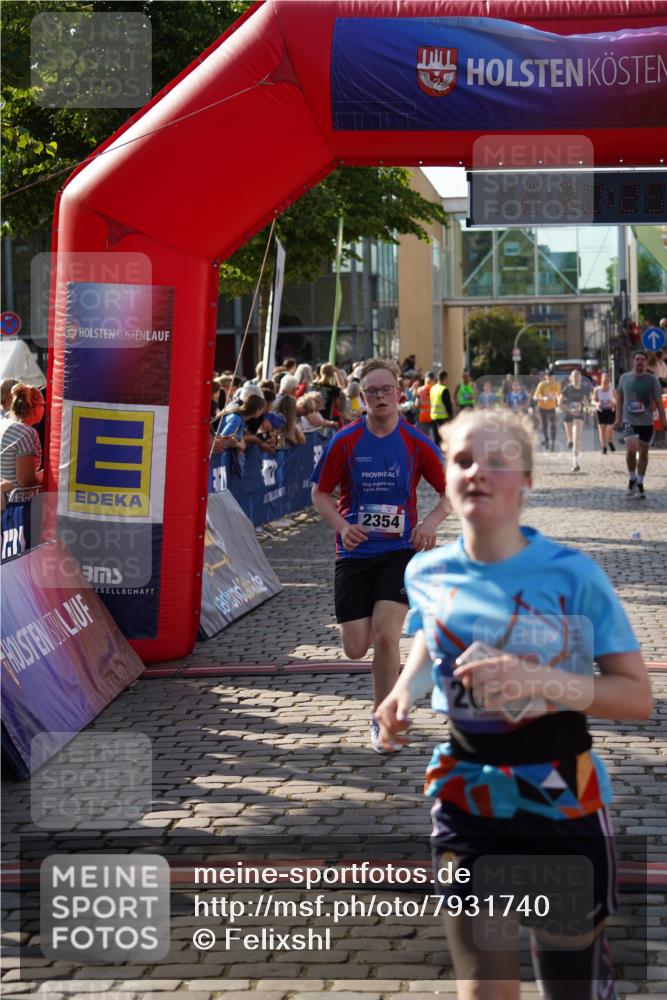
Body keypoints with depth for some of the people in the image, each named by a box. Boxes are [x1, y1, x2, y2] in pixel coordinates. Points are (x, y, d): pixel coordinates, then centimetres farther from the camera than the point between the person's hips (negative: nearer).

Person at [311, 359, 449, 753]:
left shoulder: (417, 443, -4)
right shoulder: (345, 442, -3)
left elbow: (452, 491, 4)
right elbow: (320, 493, 5)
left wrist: (431, 522, -15)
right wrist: (342, 525, -13)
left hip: (400, 550, -1)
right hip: (355, 553, 1)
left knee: (385, 636, -17)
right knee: (356, 648, -2)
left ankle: (383, 720, 3)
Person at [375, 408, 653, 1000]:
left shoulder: (571, 574, -17)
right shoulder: (428, 573, -4)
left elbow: (638, 696, -16)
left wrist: (541, 681, -30)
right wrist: (405, 691, -1)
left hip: (563, 802, -2)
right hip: (468, 801, 2)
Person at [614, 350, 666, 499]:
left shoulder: (652, 380, -2)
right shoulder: (624, 378, 4)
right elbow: (620, 399, 15)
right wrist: (618, 419, 12)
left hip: (647, 423, 1)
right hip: (629, 421, -1)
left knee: (643, 453, 7)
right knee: (631, 449, -20)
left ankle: (639, 484, 21)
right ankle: (632, 479, 1)